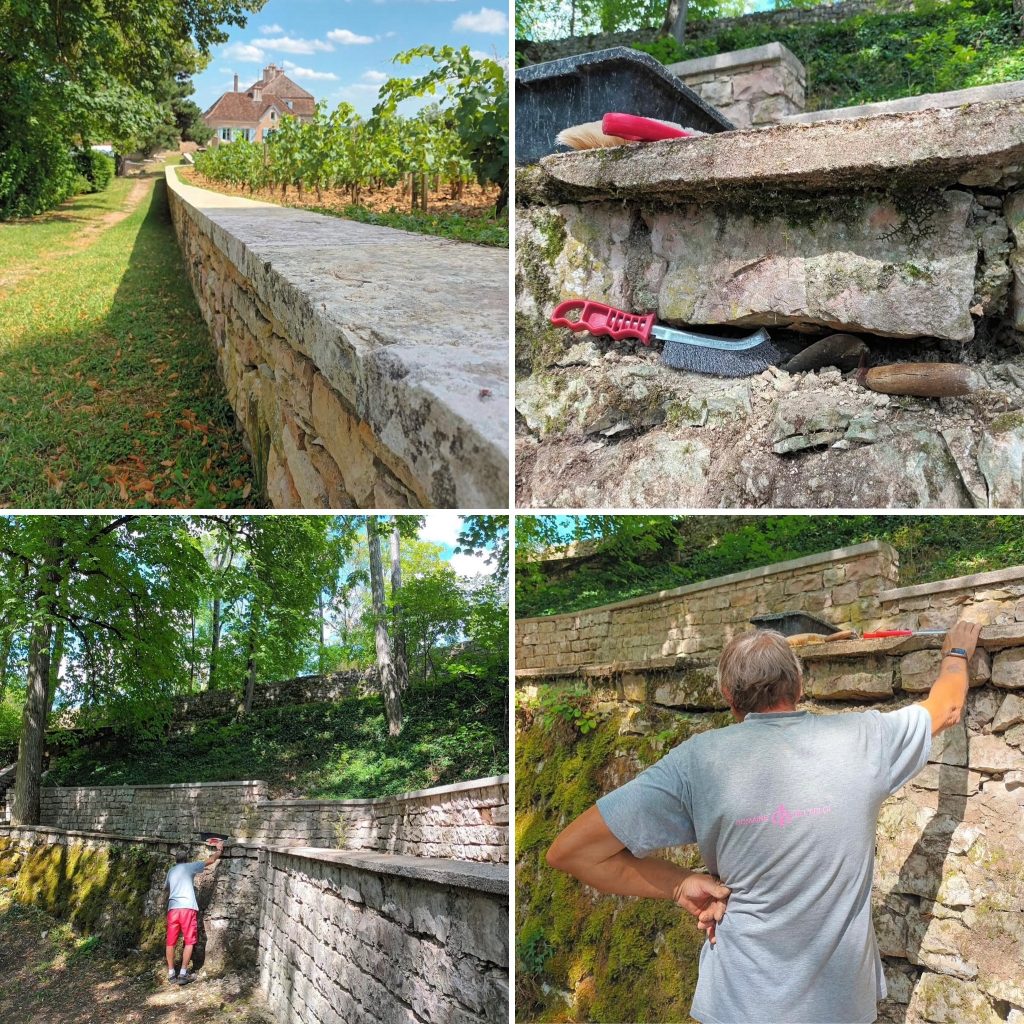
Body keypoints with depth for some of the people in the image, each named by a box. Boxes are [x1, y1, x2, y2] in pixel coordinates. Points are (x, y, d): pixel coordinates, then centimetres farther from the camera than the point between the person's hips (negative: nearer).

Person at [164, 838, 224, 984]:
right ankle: (183, 974, -4)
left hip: (173, 908, 5)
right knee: (189, 941, 1)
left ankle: (171, 974, 12)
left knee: (171, 942, 10)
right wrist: (219, 850, 28)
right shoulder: (189, 867, 5)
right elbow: (211, 860, 10)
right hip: (187, 908, -5)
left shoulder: (171, 871, 18)